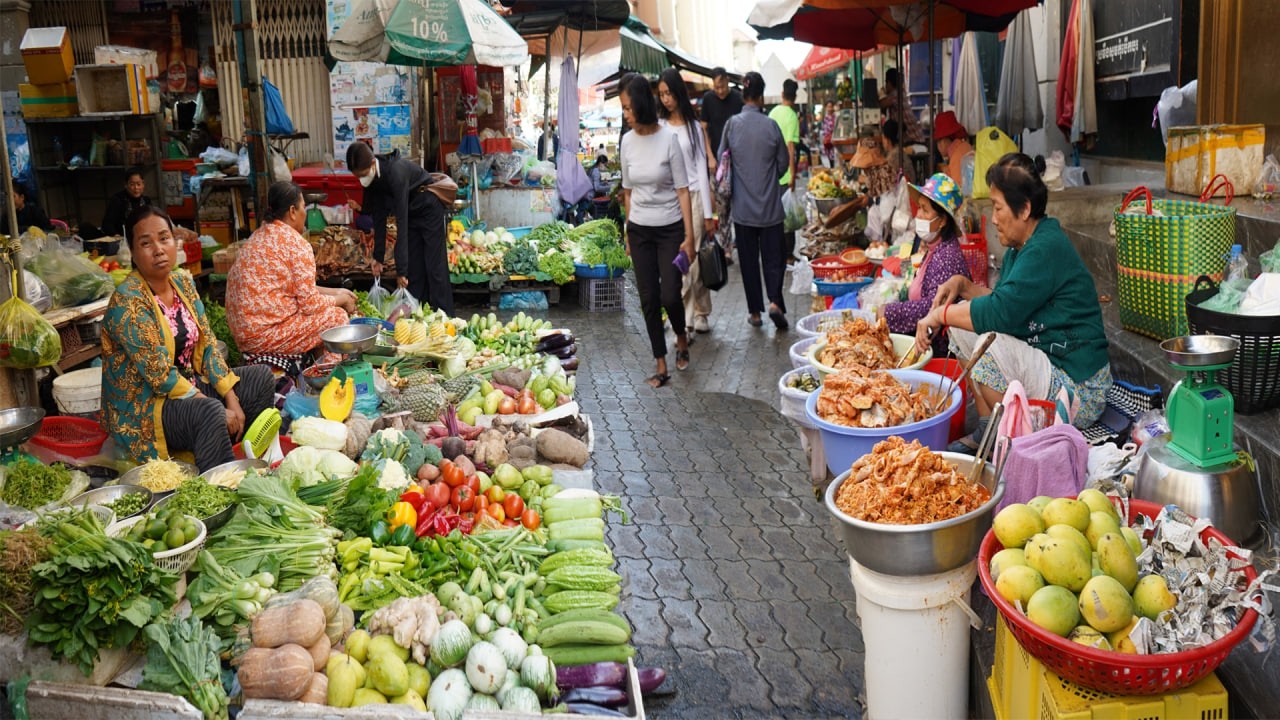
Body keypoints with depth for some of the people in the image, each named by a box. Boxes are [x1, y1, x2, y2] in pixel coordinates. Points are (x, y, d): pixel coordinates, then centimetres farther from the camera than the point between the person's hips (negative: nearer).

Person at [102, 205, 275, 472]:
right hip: (142, 408, -9)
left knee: (261, 377, 2)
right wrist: (219, 411, -23)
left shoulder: (183, 282, 4)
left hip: (188, 385, 9)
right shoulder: (127, 302, -20)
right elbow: (159, 375, -23)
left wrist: (232, 398, -8)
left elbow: (207, 345, 5)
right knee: (209, 412, -35)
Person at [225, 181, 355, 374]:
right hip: (264, 334, -9)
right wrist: (341, 300, 4)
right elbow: (309, 303, -13)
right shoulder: (296, 244, -14)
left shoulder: (260, 235, 14)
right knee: (338, 316, 0)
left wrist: (334, 292, 20)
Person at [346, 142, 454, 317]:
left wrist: (401, 269, -36)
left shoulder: (396, 172, -34)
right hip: (412, 212, 7)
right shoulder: (373, 178, -11)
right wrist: (378, 256, -2)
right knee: (413, 270, 5)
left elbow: (401, 222, -35)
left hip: (430, 209, -7)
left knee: (435, 269, -8)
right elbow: (379, 216, -2)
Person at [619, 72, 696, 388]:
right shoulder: (627, 141, 1)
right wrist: (628, 234, 12)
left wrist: (689, 236, -12)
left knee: (669, 295, -6)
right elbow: (628, 191, 10)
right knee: (648, 300, 4)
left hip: (670, 229, -4)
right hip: (640, 231, 4)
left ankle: (681, 337, 28)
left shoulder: (668, 139, -12)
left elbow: (682, 190, -9)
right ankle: (662, 366, 15)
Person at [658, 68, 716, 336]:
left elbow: (702, 169, 6)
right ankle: (684, 319, 7)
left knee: (695, 260, 1)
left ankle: (700, 313, 17)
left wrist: (708, 213, 3)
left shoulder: (694, 126, 6)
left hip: (693, 196, 0)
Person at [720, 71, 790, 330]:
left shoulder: (732, 124, -6)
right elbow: (783, 163, 2)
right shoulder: (770, 125, -8)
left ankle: (755, 312, 15)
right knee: (773, 256, 6)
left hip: (742, 205, 1)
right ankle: (775, 302, -12)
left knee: (748, 259, 10)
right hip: (770, 205, -1)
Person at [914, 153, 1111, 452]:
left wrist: (940, 314, -16)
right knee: (961, 322, 10)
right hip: (1043, 364, 10)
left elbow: (1000, 313, -29)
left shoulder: (1047, 248, -21)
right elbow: (1006, 303, 19)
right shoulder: (1021, 248, 10)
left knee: (990, 347, -33)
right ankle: (987, 432, 5)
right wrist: (963, 284, 4)